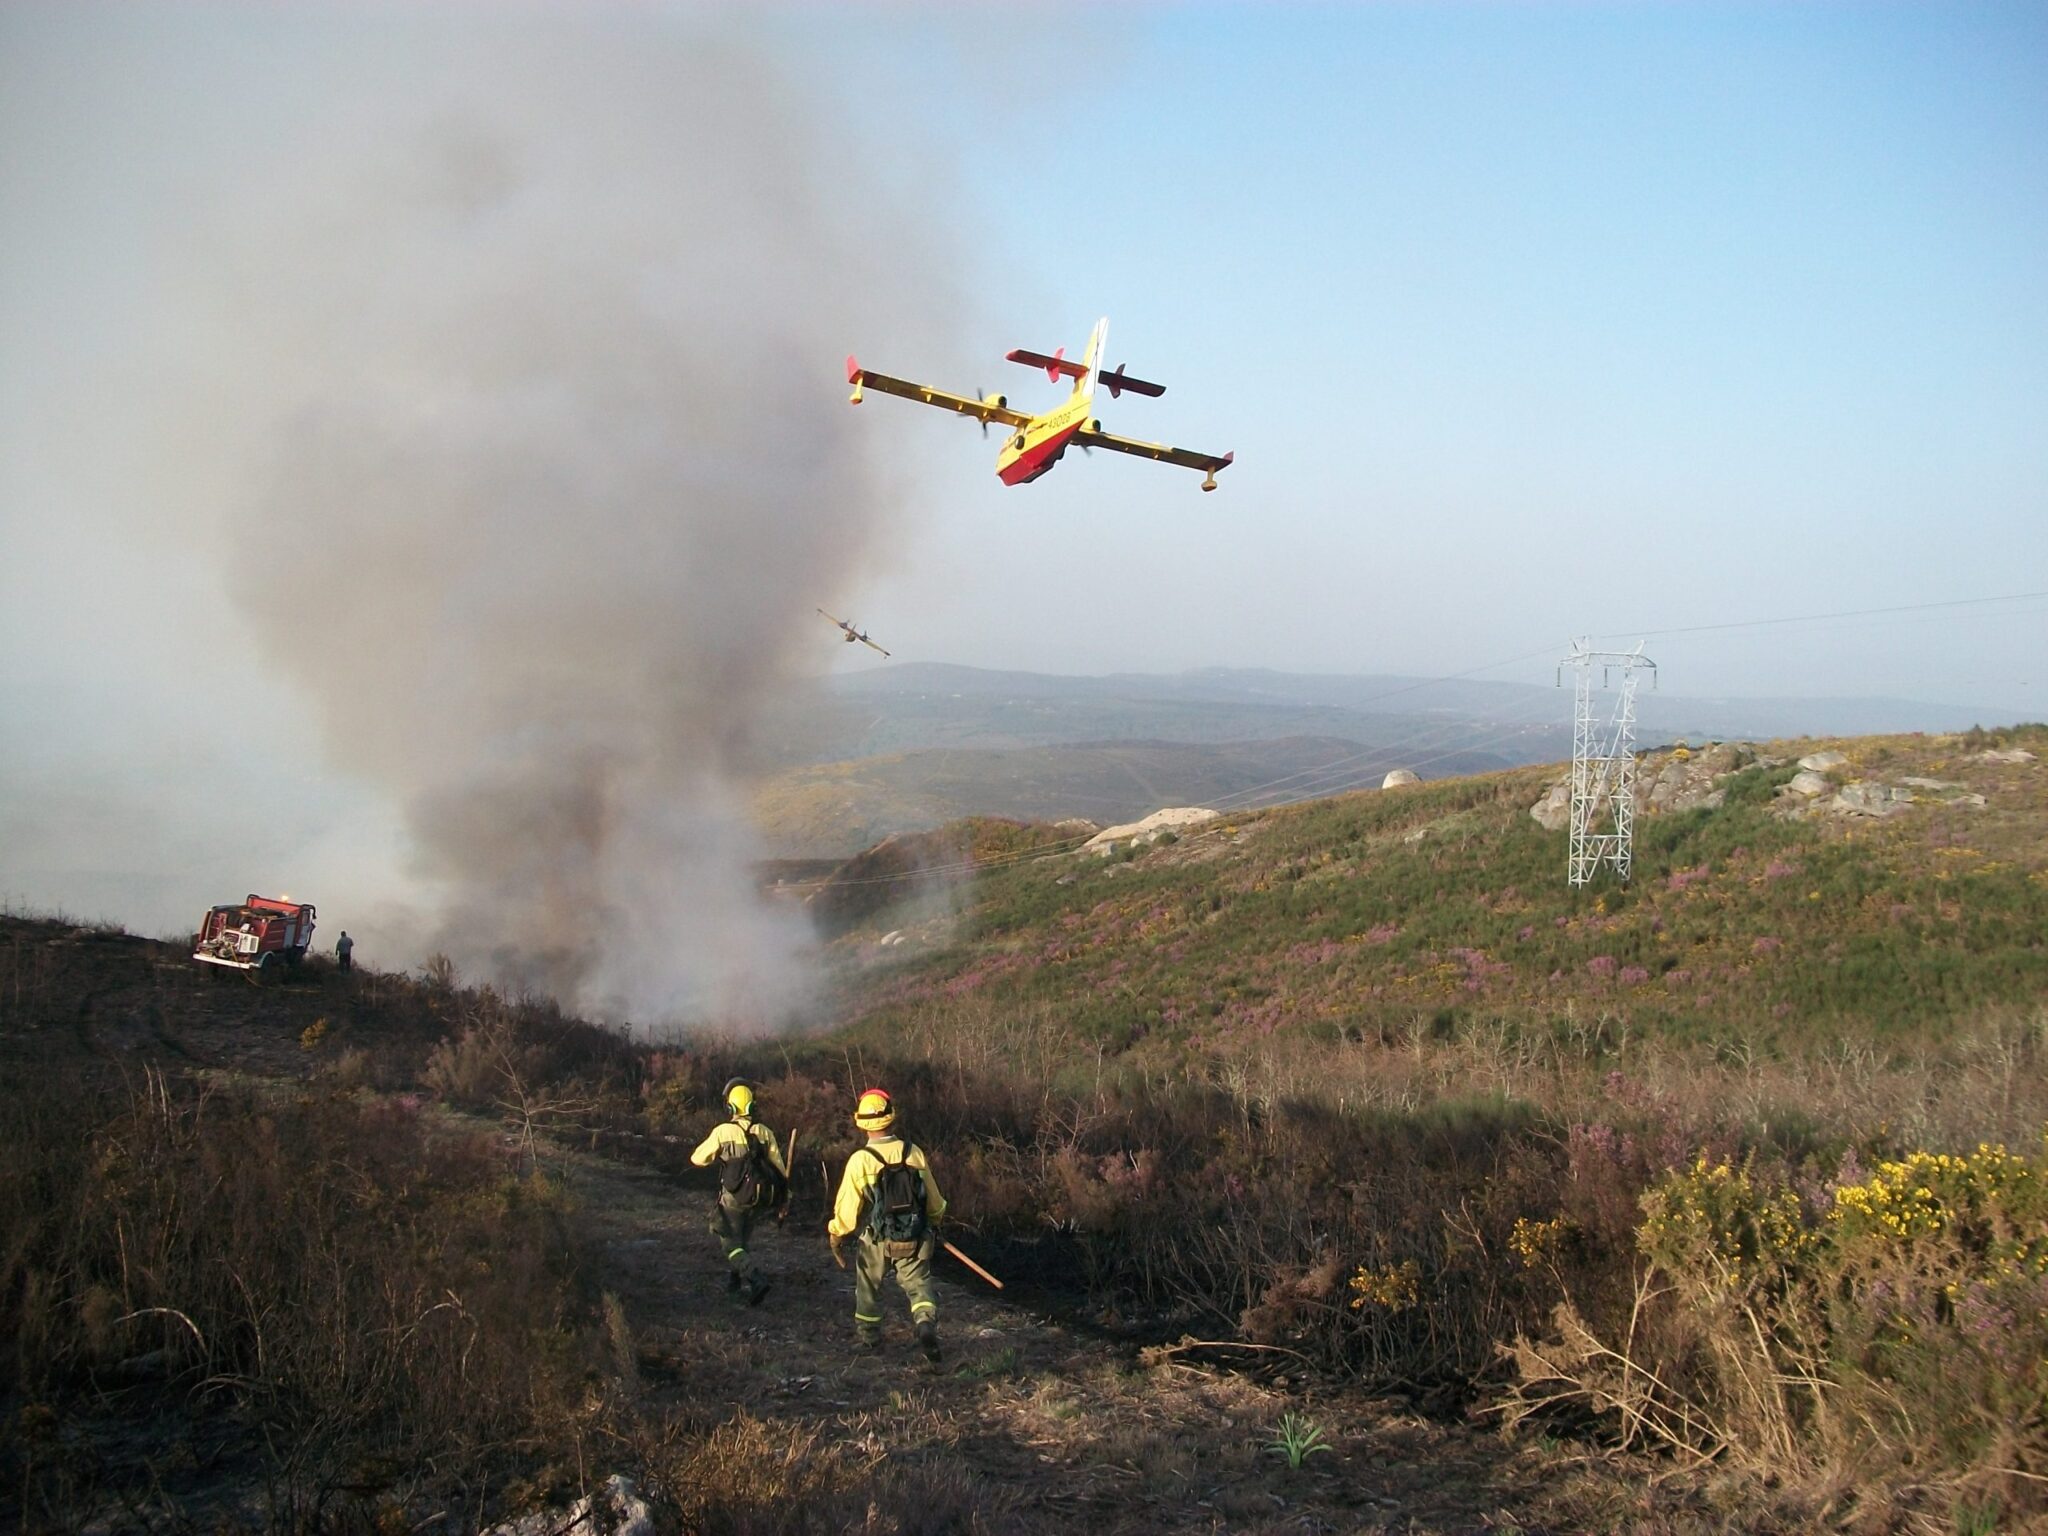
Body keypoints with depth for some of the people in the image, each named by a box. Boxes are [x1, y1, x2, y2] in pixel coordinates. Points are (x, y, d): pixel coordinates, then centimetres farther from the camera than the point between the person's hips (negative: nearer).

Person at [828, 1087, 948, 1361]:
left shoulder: (860, 1160, -15)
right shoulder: (914, 1154, -6)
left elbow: (847, 1207, -12)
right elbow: (933, 1200, 7)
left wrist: (836, 1238, 3)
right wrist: (934, 1225, 25)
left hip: (876, 1242, -1)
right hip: (915, 1240, 1)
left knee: (869, 1289, 21)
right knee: (919, 1286, 8)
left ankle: (869, 1337, 35)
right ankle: (927, 1325, -18)